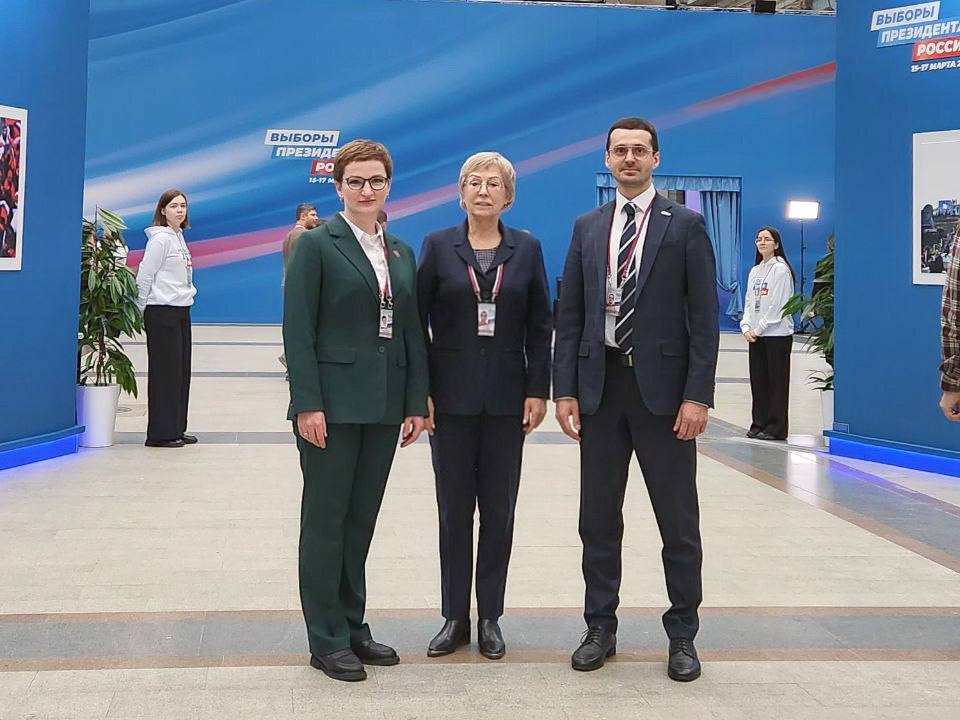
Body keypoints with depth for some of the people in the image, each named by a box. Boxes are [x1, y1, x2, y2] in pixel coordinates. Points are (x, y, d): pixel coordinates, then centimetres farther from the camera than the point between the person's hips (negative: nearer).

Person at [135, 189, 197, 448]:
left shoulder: (179, 237, 14)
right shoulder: (160, 238, -12)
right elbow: (145, 276, -11)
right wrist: (142, 310, -6)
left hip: (182, 311, 9)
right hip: (162, 311, -9)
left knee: (182, 371, 10)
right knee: (165, 371, -4)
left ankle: (176, 428, 18)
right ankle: (160, 433, 2)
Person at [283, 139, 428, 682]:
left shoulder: (402, 253, 13)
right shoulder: (316, 244, -3)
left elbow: (413, 332, 12)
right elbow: (298, 329, -9)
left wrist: (417, 402, 6)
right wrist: (308, 404, -16)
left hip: (384, 405, 5)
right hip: (333, 403, -5)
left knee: (362, 519, 12)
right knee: (326, 519, 3)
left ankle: (353, 626, 23)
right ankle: (327, 641, 12)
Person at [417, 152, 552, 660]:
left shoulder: (526, 249, 5)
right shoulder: (438, 246, 1)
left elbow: (539, 327, 5)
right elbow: (417, 322, 0)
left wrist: (538, 390, -3)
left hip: (506, 397, 1)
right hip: (452, 397, -1)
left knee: (499, 509, 6)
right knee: (454, 509, 5)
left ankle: (489, 617, 18)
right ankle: (455, 618, 17)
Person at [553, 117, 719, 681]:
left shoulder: (685, 226, 0)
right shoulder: (587, 228, 10)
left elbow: (704, 317, -4)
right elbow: (569, 316, 8)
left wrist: (698, 396, -12)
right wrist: (565, 390, 0)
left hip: (663, 388, -3)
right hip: (600, 387, 3)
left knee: (679, 523, 5)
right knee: (598, 519, 10)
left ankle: (683, 634, 19)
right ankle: (601, 628, 24)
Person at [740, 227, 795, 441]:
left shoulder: (781, 269, -6)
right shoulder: (755, 271, 15)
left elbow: (777, 305, -12)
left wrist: (758, 329, -12)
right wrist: (746, 327, -1)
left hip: (777, 334, -7)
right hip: (755, 335, 7)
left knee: (777, 381, -2)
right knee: (758, 380, 8)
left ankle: (776, 428, 2)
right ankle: (759, 424, 16)